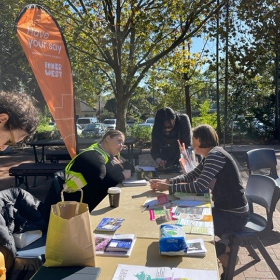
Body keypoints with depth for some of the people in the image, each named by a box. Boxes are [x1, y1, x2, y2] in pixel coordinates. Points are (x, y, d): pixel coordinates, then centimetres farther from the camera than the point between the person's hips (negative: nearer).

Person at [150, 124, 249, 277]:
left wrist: (168, 188, -21)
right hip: (224, 209, 9)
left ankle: (223, 251, 15)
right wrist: (166, 181, -4)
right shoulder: (209, 156, 9)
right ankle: (223, 249, 23)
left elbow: (199, 186, -28)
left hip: (234, 215, -9)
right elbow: (190, 176, 11)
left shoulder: (216, 155, -23)